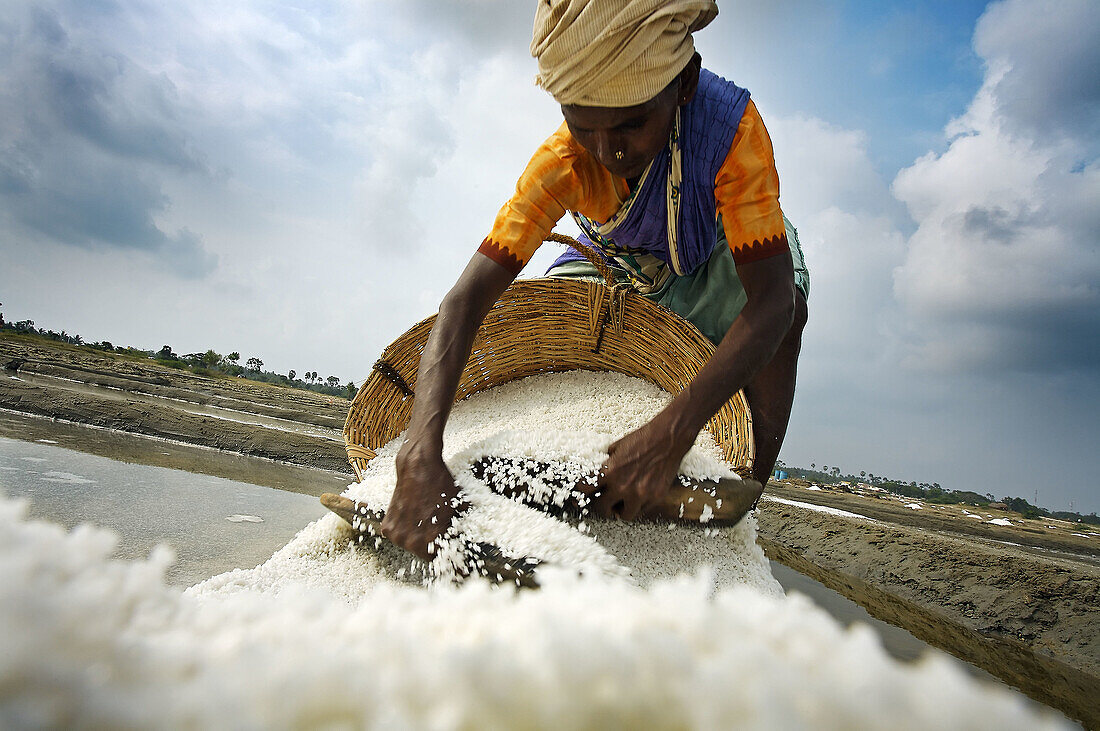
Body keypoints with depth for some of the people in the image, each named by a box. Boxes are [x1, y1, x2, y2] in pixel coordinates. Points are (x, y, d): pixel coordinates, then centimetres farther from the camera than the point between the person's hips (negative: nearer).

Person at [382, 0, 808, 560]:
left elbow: (770, 299, -46)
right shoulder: (560, 162, -33)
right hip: (617, 263, 2)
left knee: (782, 309, -32)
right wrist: (421, 454, -55)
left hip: (722, 255, -2)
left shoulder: (731, 124, -39)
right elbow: (467, 298, -40)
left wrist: (670, 435, -60)